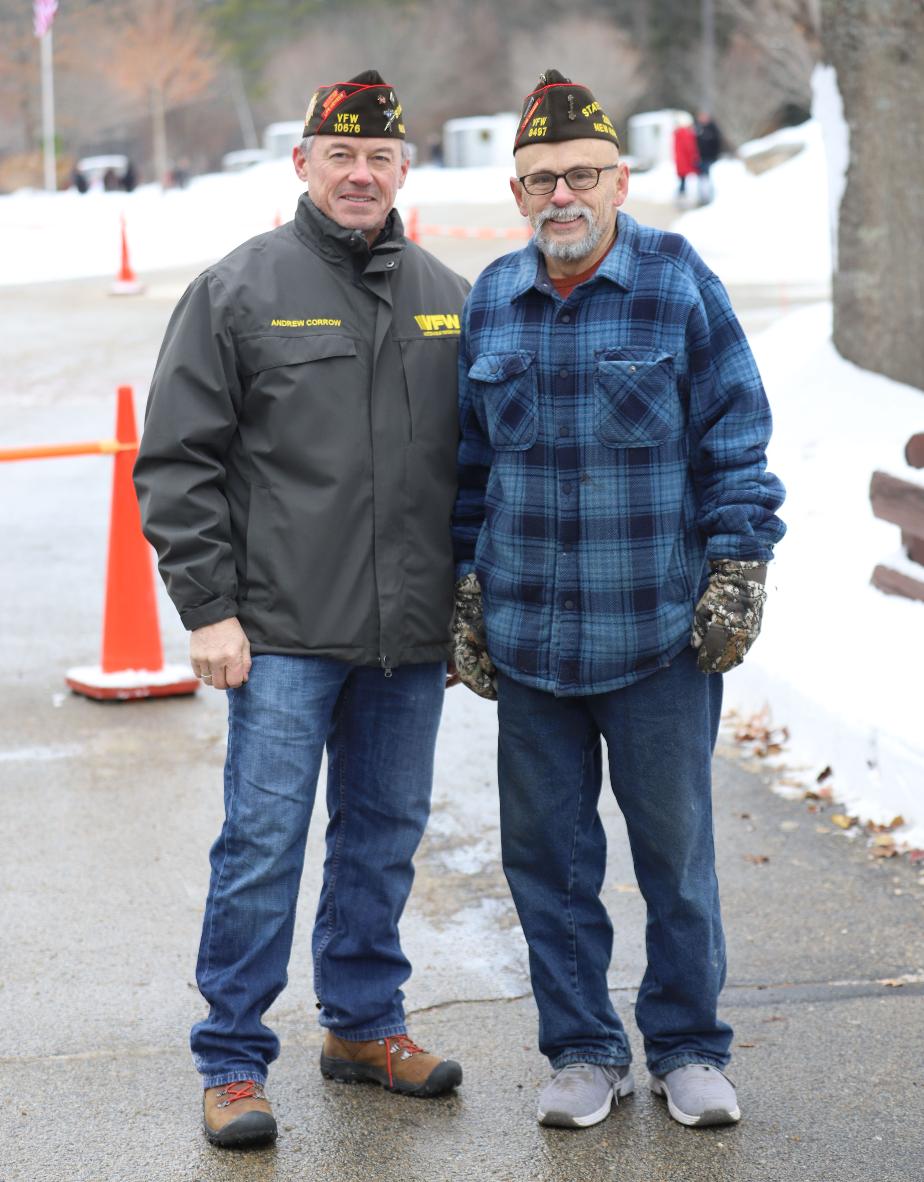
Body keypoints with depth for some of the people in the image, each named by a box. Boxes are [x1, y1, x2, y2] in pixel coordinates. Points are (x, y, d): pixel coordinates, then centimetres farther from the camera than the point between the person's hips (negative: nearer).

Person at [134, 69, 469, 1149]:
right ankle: (231, 1061, 6)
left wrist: (470, 597, 13)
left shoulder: (445, 299, 11)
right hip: (283, 630, -4)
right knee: (263, 842, -3)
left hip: (410, 634, 4)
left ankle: (364, 1022, 29)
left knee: (386, 833, 13)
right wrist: (208, 607, -9)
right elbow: (178, 461, -3)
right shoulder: (238, 291, -2)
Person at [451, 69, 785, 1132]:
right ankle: (583, 1051, 22)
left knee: (676, 848, 6)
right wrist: (467, 594, 12)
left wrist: (735, 574, -6)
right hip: (526, 636, 3)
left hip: (661, 637, -3)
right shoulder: (491, 302, 7)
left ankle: (689, 1050, 22)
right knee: (547, 851, 8)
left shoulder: (679, 285, -3)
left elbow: (737, 442, 0)